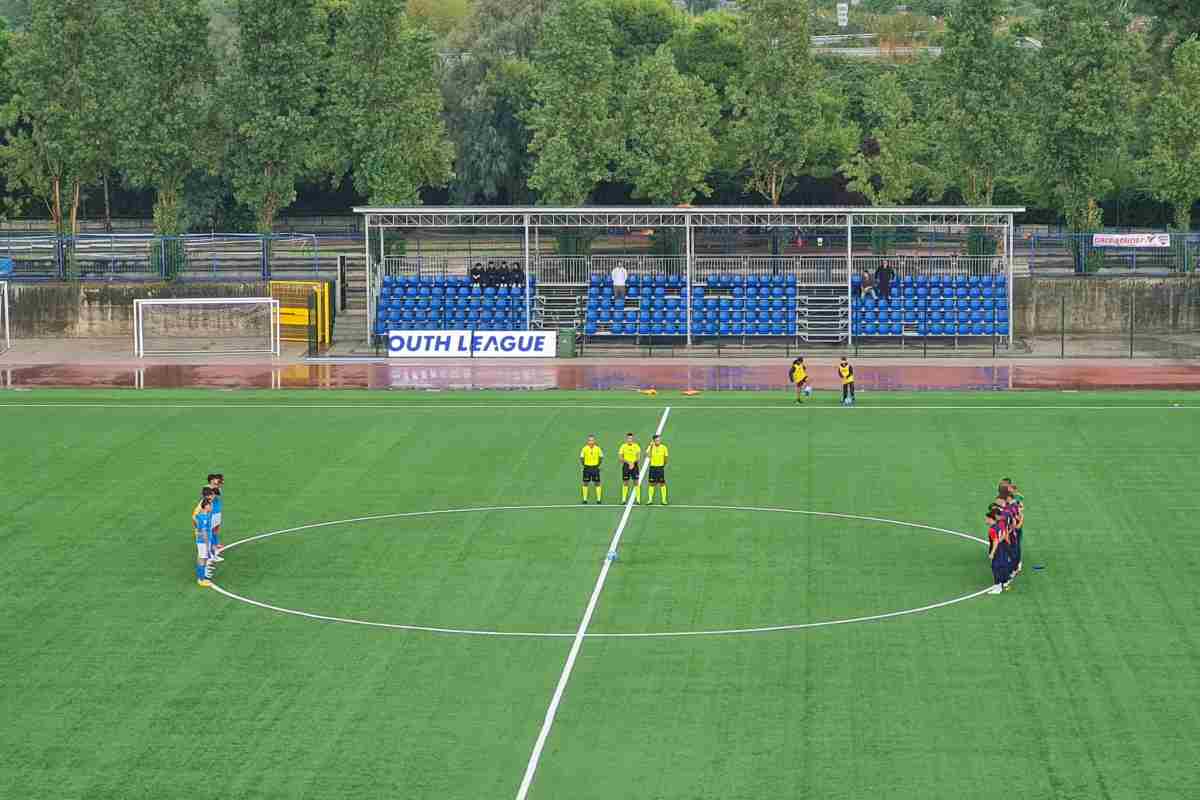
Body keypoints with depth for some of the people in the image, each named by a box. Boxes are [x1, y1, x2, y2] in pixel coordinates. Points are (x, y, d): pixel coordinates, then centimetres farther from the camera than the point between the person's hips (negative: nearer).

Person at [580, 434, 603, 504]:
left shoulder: (598, 448, -2)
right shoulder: (584, 448, -4)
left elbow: (601, 457, 9)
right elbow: (581, 458, 4)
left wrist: (598, 464, 2)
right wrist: (584, 464, -3)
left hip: (595, 468, 0)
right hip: (587, 468, 0)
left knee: (597, 483, 1)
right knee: (585, 483, 3)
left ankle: (599, 499, 7)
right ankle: (585, 499, 11)